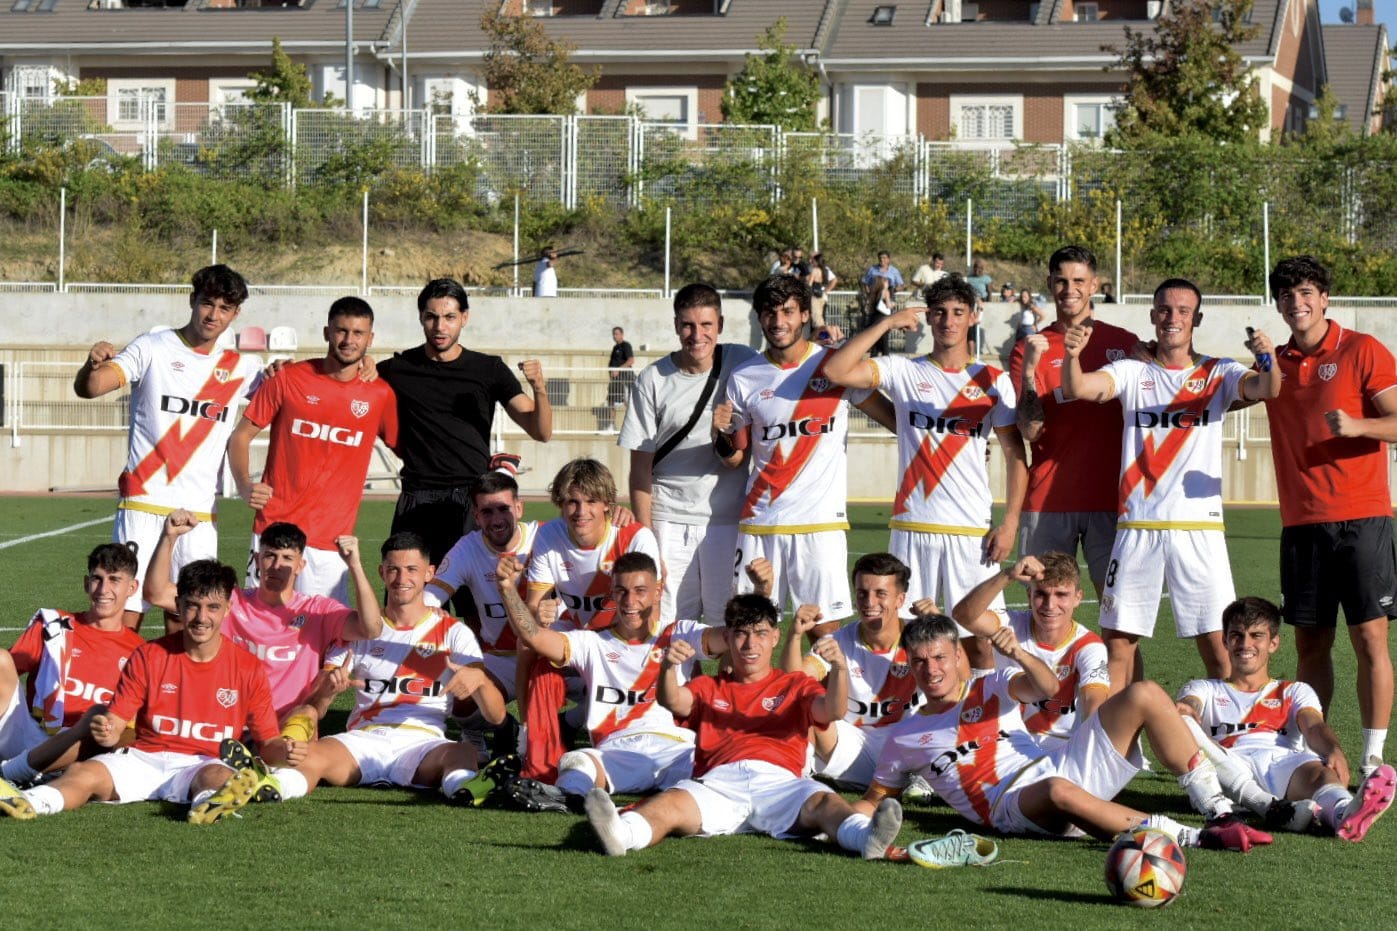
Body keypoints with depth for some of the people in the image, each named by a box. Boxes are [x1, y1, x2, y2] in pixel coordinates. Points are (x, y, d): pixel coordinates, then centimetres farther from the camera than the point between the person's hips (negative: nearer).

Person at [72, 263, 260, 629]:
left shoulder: (241, 368, 11)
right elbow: (87, 389, -10)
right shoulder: (153, 348, 0)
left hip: (201, 514, 3)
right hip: (143, 505, -3)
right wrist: (93, 364, -34)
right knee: (125, 617, -8)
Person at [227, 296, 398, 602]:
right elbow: (241, 437, 5)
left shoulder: (380, 395, 4)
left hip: (332, 539, 1)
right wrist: (244, 486, -11)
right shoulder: (288, 379, 1)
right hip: (275, 528, 0)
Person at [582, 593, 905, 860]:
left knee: (821, 801, -36)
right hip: (718, 784, 0)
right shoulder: (708, 688, 32)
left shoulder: (794, 686, 31)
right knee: (673, 801, -34)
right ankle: (621, 833, -66)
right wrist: (668, 668, -15)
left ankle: (866, 837, -67)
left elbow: (832, 710, 10)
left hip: (779, 781, 0)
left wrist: (839, 668, -13)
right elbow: (675, 703, 9)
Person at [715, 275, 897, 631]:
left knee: (827, 629, -5)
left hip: (821, 521, -2)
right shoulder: (744, 379, 7)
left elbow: (893, 418, 7)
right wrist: (721, 435, -9)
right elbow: (734, 459, 13)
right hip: (760, 523, 2)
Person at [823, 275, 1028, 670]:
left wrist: (1010, 523, -4)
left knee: (979, 635, -3)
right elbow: (835, 371, -8)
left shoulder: (993, 381, 6)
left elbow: (1015, 454, 6)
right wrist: (887, 323, -8)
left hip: (972, 530, -1)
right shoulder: (904, 372, 6)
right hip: (912, 526, 1)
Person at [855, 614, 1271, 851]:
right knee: (1058, 791, -44)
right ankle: (1190, 838, -42)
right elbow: (876, 798, 25)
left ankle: (1217, 811, -16)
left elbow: (1046, 687, -2)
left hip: (1059, 769, 4)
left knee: (1144, 695, -12)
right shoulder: (904, 737, 18)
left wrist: (1018, 654, -23)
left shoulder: (992, 686, 18)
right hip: (1011, 807, -4)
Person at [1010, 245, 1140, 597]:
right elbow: (1030, 432, -6)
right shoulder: (1029, 350, 5)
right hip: (1048, 501, 0)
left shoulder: (1125, 344, 8)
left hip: (1111, 500, 1)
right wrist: (1029, 369, -16)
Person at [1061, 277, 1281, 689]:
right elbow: (1076, 388, -7)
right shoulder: (1133, 373, 10)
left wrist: (1268, 358, -36)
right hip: (1137, 527, 2)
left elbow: (1268, 389, -13)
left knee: (1218, 646, -6)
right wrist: (1071, 356, -30)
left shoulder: (1218, 373, 7)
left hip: (1199, 528, -2)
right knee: (1118, 640, 4)